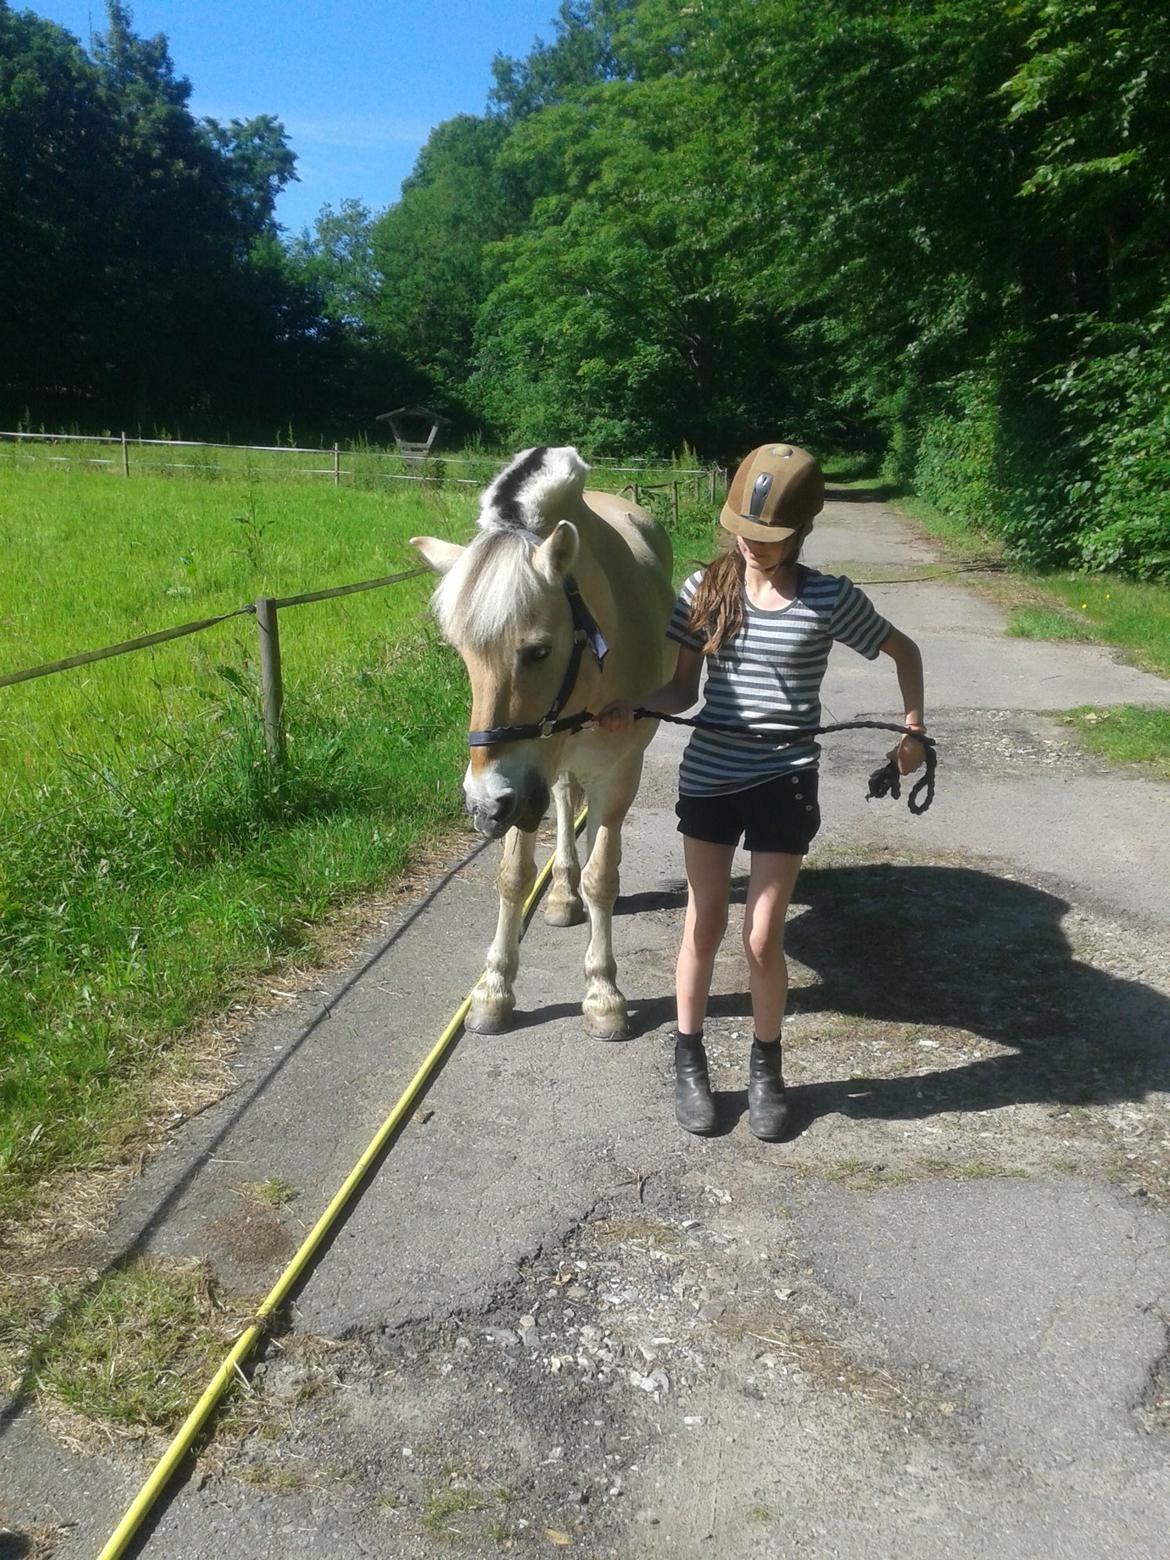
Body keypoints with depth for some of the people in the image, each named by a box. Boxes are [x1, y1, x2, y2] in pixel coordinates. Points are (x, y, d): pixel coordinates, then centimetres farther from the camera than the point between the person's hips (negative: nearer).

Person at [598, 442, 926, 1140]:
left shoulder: (831, 599, -5)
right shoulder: (706, 589, -2)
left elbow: (904, 650, 10)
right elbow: (683, 691, 1)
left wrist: (913, 729, 2)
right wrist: (633, 705, -17)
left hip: (784, 783, -1)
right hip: (708, 778, 2)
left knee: (763, 937, 2)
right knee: (704, 927, 10)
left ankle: (766, 1068, 26)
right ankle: (689, 1059, 30)